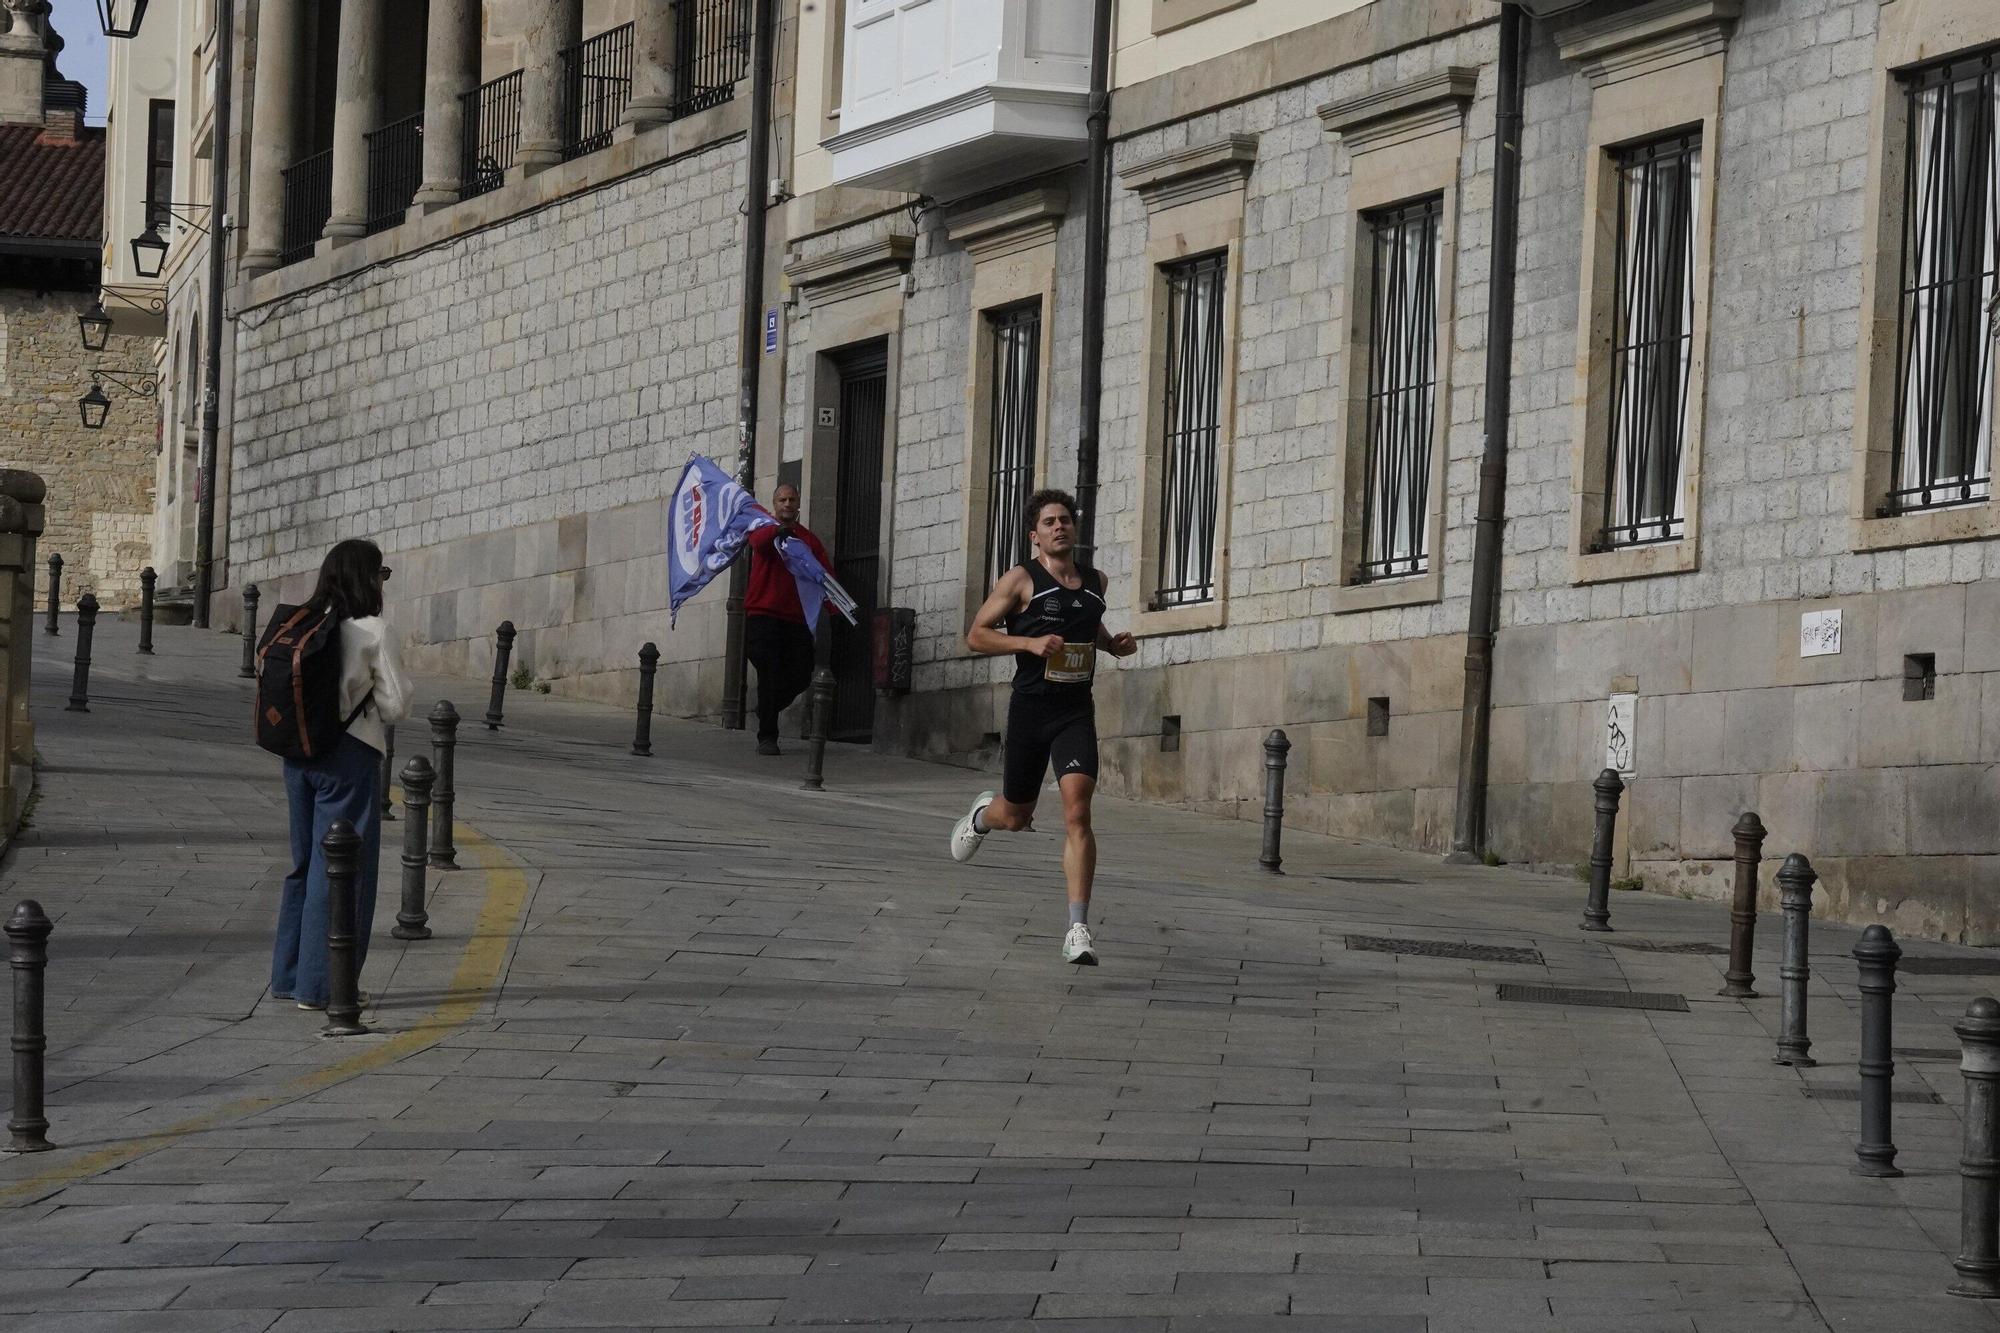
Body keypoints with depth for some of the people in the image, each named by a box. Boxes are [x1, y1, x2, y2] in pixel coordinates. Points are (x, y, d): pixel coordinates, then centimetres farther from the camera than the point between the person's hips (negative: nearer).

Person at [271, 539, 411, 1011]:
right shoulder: (372, 632, -12)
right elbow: (394, 706, -10)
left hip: (299, 754, 6)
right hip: (349, 757, -6)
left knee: (305, 862, 17)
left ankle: (289, 974, 21)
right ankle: (320, 985, 3)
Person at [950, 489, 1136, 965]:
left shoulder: (1095, 582, 10)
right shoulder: (1022, 580, -5)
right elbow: (976, 635, -7)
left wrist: (1112, 642, 10)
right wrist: (1030, 643, -21)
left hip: (1077, 712, 2)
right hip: (1030, 708, -2)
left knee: (1077, 812, -17)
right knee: (1016, 816, 13)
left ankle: (1078, 930, -20)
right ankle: (982, 815, 54)